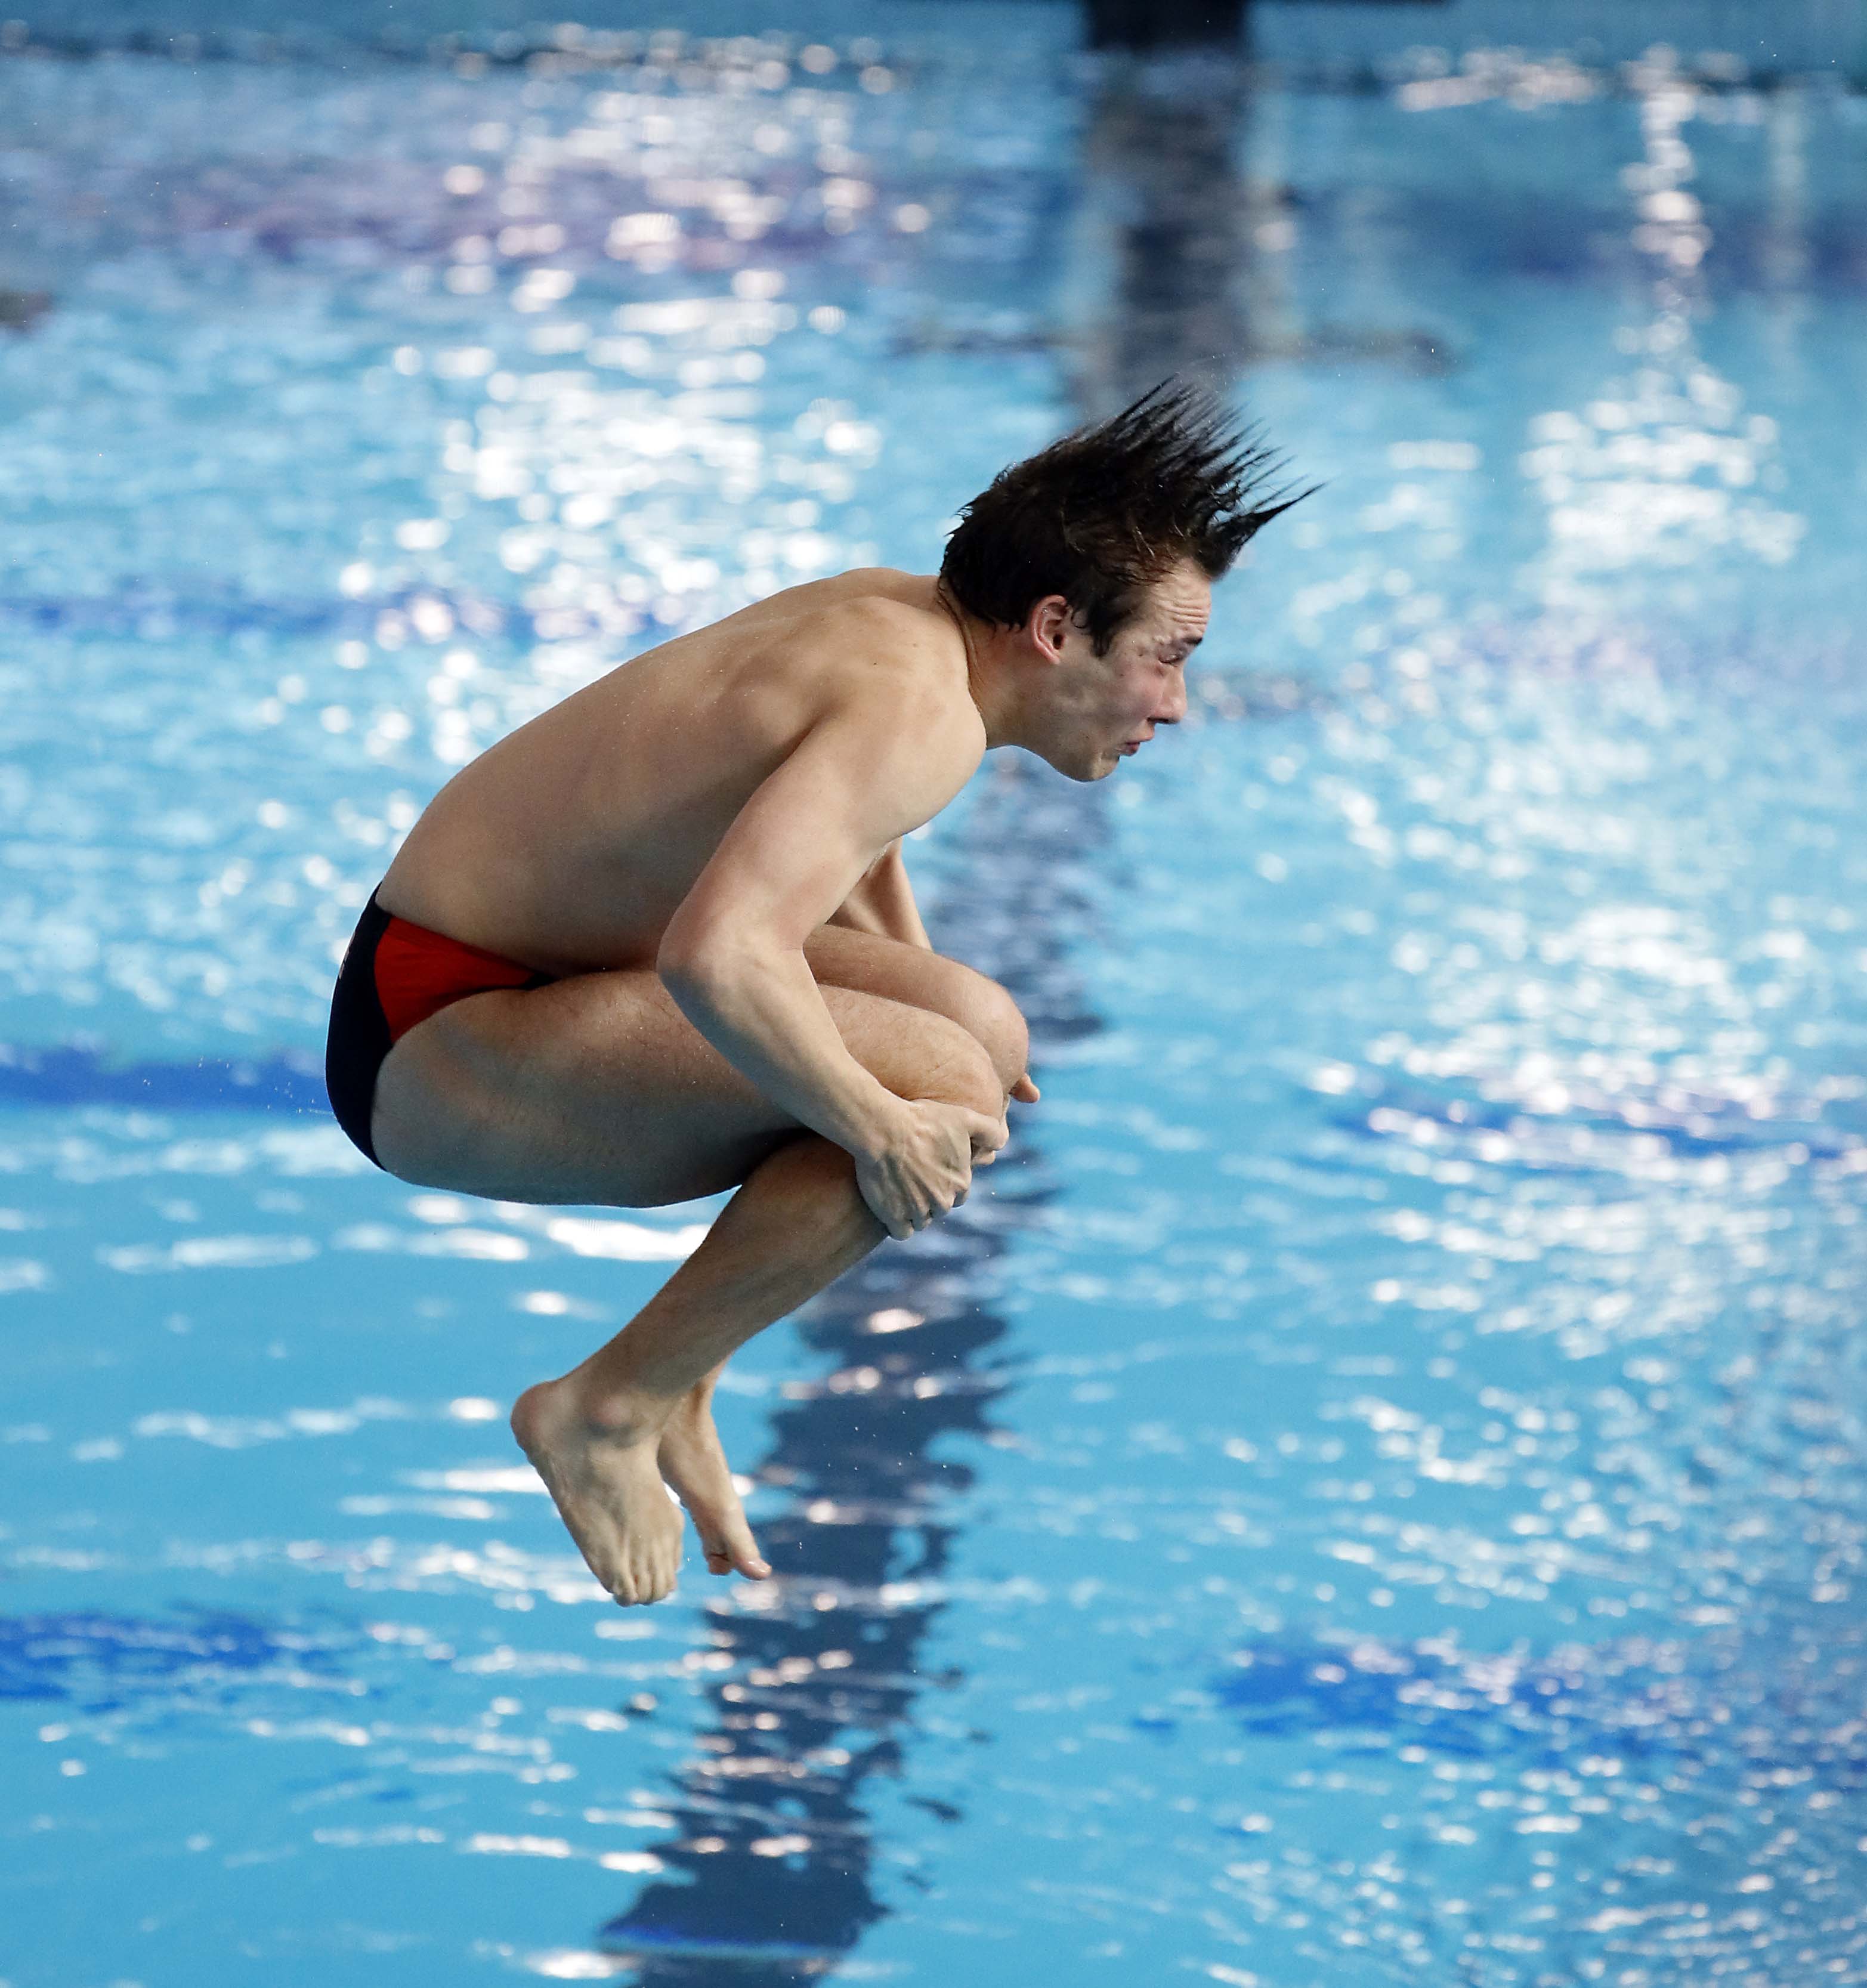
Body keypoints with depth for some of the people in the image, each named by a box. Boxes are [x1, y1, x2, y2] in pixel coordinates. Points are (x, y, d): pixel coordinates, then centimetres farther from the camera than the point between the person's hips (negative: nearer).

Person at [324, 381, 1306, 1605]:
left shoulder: (898, 618, 6)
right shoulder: (920, 712, -24)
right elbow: (714, 956, -38)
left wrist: (921, 991, 25)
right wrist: (876, 1125, -25)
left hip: (496, 969, 10)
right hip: (435, 1060, -10)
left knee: (982, 1032, 8)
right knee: (944, 1090, -23)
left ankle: (678, 1401, 14)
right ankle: (607, 1410, -8)